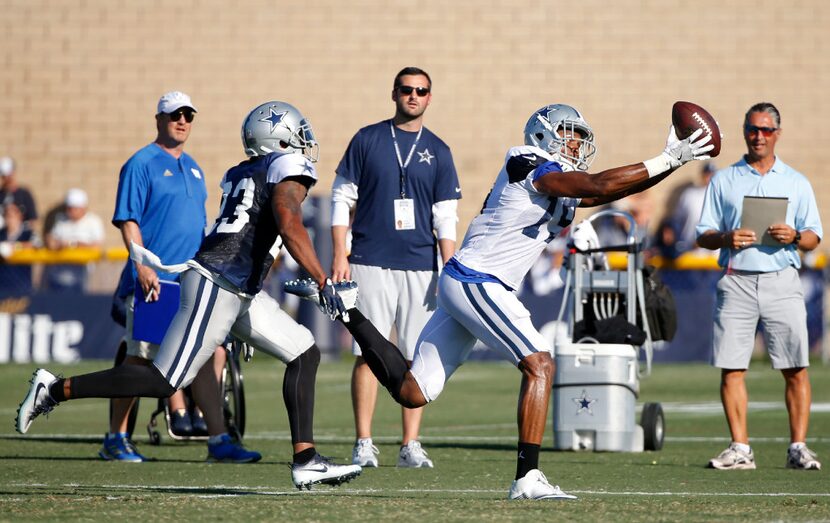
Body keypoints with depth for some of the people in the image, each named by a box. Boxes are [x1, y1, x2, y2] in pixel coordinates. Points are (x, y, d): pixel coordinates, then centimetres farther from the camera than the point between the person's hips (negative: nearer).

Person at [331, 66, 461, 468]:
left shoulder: (437, 152, 9)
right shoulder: (368, 140, 4)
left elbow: (446, 217, 8)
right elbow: (342, 198, 5)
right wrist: (339, 255, -3)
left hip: (420, 267, 2)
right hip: (371, 264, -2)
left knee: (417, 358, 1)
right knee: (369, 355, -5)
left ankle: (411, 445, 5)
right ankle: (363, 444, 0)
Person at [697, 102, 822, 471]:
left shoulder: (796, 183, 14)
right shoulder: (723, 181, 13)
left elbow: (813, 239, 11)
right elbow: (704, 236, 10)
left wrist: (794, 237, -10)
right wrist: (727, 239, -11)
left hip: (781, 282, 0)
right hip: (736, 283, 0)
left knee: (796, 368, -7)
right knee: (731, 368, -4)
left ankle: (798, 447, -3)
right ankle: (740, 449, 0)